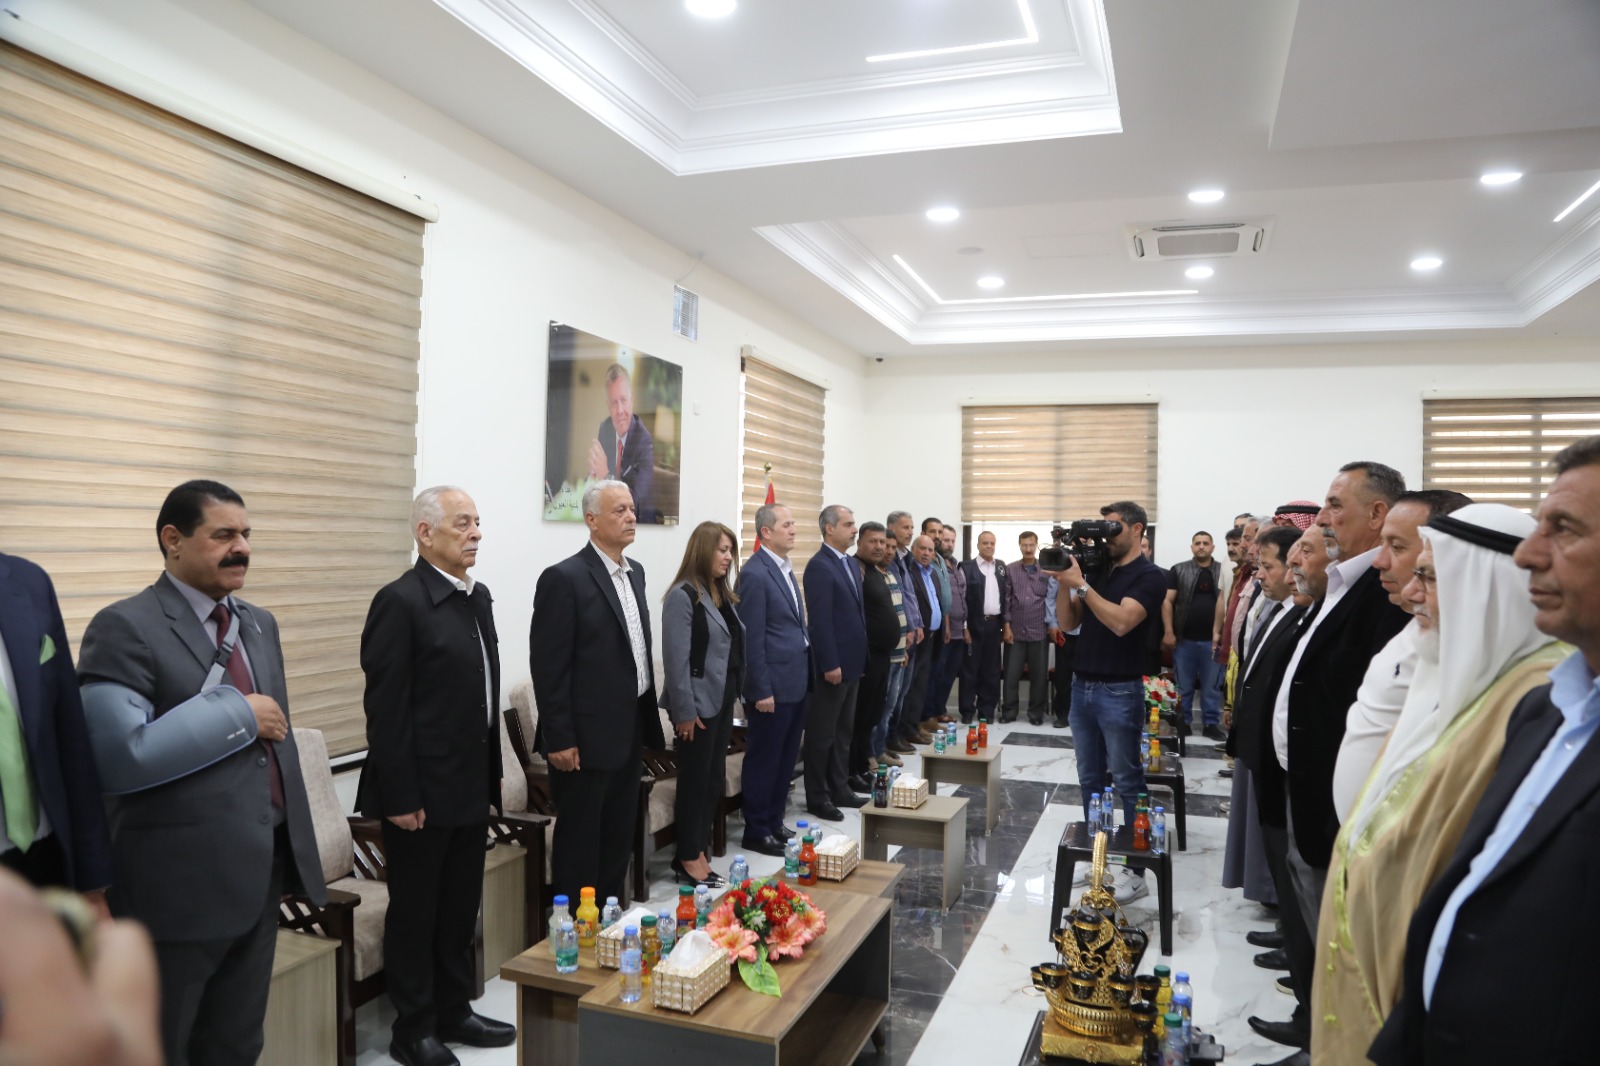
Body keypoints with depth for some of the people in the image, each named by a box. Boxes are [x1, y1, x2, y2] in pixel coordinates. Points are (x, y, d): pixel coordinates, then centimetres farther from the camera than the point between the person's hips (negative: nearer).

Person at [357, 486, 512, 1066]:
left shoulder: (478, 596, 8)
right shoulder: (400, 601, -16)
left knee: (461, 908, 18)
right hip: (421, 791, -7)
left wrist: (493, 772, 14)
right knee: (414, 912, 9)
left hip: (471, 787, 8)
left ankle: (454, 1010, 34)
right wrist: (400, 797, -18)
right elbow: (385, 709, -18)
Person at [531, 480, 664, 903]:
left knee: (620, 837, 17)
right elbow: (548, 667, -16)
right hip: (587, 734, -8)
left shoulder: (634, 572, 10)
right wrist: (558, 739, -17)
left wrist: (648, 718, 13)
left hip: (629, 730, 8)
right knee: (579, 839, 6)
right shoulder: (564, 578, -15)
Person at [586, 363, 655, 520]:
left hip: (639, 519, -4)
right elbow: (594, 472, 6)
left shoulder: (646, 441, -18)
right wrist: (593, 474, -15)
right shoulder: (604, 428, 0)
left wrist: (606, 475, -34)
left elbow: (634, 501, -22)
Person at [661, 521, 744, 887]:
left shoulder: (722, 593, 10)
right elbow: (676, 659, -18)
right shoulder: (683, 595, -15)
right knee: (695, 781, 3)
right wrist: (684, 711, -19)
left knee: (714, 779, 13)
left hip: (722, 701, 8)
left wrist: (735, 694, 11)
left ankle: (698, 853, 25)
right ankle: (688, 861, 16)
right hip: (698, 704, -8)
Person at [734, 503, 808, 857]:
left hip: (796, 682, 9)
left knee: (786, 759, 16)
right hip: (773, 685, -9)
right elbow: (752, 637, -17)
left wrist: (805, 676, 14)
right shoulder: (755, 573, -15)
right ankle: (756, 832, 15)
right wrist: (762, 690, -18)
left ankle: (774, 821, 29)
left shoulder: (786, 569, 13)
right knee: (763, 760, 3)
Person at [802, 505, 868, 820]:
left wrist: (860, 655, 14)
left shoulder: (852, 564, 12)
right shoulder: (819, 566, -16)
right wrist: (829, 664, -21)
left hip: (852, 661, 9)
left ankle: (840, 789, 28)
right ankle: (816, 798, 13)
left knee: (843, 731, 17)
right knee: (822, 734, 3)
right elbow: (820, 620, -20)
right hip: (833, 664, -9)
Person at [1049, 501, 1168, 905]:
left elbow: (1122, 621, -23)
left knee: (1127, 782, 0)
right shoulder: (1097, 571, 11)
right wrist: (1065, 581, -6)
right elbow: (1067, 622, 9)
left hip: (1120, 692, -7)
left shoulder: (1149, 576, -8)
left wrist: (1080, 584, -21)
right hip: (1082, 686, 7)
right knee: (1090, 779, 13)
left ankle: (1136, 870, 7)